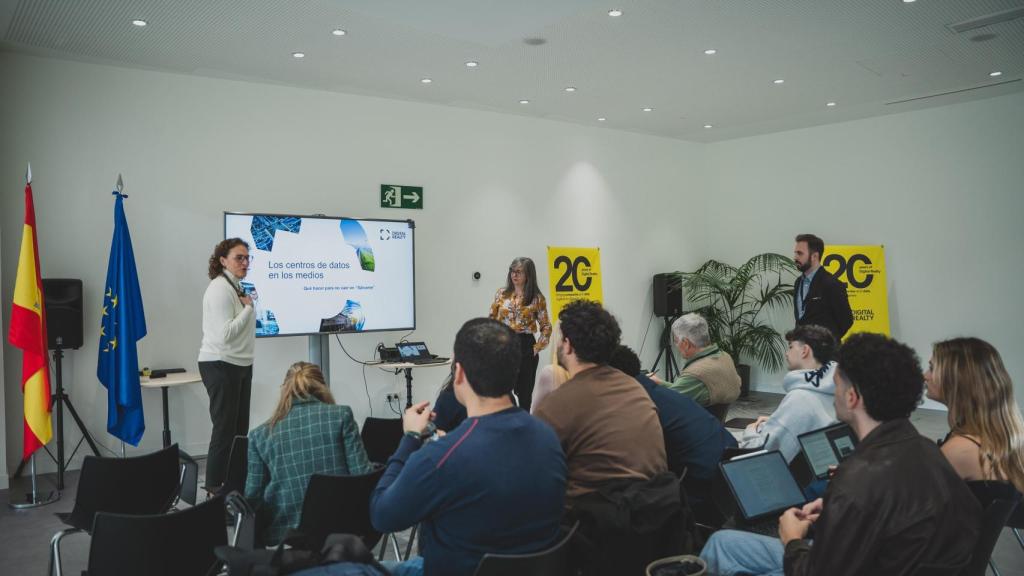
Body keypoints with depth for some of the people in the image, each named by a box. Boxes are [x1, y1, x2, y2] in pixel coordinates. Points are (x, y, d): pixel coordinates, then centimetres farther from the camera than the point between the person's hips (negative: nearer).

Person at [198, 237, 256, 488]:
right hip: (221, 365, -9)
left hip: (240, 365, 9)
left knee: (240, 429, 12)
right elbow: (225, 333, -24)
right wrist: (248, 307, -15)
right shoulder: (220, 289, -16)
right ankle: (214, 490, 6)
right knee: (224, 430, -4)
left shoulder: (236, 287, 14)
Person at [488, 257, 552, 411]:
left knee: (524, 390, 7)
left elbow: (546, 327, 4)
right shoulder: (502, 293, 5)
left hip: (525, 346, -1)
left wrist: (538, 347, -4)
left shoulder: (537, 298, 0)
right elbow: (492, 320, 9)